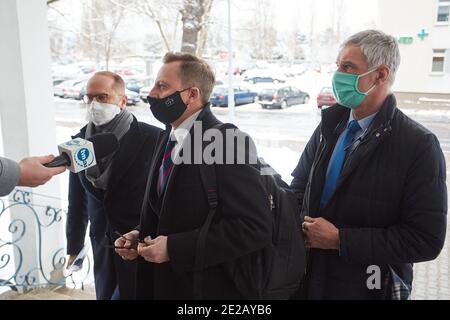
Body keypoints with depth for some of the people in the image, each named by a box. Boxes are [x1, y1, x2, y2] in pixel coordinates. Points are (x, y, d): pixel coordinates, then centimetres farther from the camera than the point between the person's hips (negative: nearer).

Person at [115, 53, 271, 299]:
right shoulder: (168, 138, 6)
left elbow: (255, 227, -26)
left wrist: (175, 247, -24)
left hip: (206, 287, -7)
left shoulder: (226, 142, -20)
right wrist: (141, 234, -2)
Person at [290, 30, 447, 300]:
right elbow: (299, 185, 9)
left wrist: (339, 240, -20)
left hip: (370, 287, -4)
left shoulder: (419, 145, -16)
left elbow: (426, 239, -18)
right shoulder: (330, 126, -1)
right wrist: (303, 226, -11)